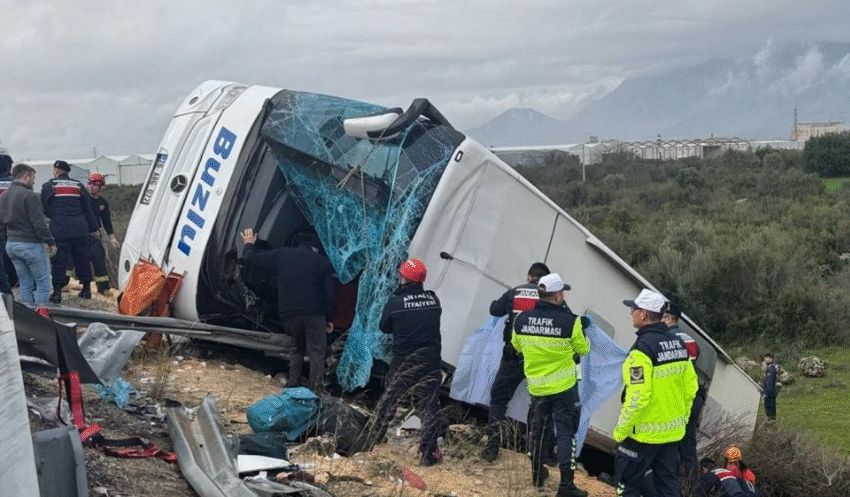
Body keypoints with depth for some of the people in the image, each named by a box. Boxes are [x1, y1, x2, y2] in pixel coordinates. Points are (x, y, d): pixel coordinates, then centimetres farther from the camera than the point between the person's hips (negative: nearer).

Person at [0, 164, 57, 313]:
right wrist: (51, 242, -12)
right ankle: (40, 311, -5)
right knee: (43, 282, 0)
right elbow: (38, 223, -17)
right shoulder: (29, 195, -15)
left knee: (25, 283, 14)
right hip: (30, 244, -8)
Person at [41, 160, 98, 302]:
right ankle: (86, 289, 17)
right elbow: (88, 210, 14)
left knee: (59, 260, -1)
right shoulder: (78, 186, 13)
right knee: (82, 259, 12)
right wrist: (93, 228, 19)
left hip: (60, 230, -3)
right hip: (80, 229, 3)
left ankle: (57, 292, -3)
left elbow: (44, 210, 5)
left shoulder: (48, 186, 3)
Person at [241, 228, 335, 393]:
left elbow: (250, 258, 12)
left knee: (297, 348, 22)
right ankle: (315, 387, -4)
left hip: (288, 315, 3)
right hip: (313, 314, -3)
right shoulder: (322, 262, 6)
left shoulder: (282, 254, 8)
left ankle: (292, 384, 18)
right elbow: (328, 294, 6)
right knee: (317, 350, 5)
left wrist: (249, 244, 33)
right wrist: (330, 319, 14)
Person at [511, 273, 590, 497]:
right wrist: (581, 330, 14)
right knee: (565, 432, 3)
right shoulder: (570, 322, -18)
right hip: (564, 386, -4)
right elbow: (583, 350, -3)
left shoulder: (521, 319, -6)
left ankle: (537, 473, 34)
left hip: (536, 386, 4)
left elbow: (517, 346, 11)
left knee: (538, 426, 22)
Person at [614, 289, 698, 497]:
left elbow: (637, 396, -23)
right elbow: (690, 386, 10)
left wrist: (621, 430, -14)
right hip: (673, 432, 8)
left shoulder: (643, 348, -19)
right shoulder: (677, 343, 6)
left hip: (644, 433, -8)